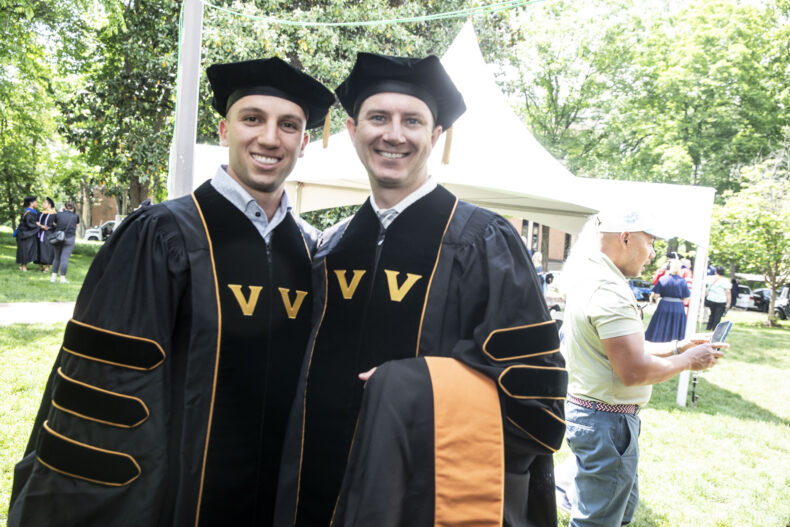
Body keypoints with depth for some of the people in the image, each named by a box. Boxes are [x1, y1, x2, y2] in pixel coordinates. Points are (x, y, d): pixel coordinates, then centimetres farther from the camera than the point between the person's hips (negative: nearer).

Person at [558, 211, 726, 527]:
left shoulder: (591, 279, 10)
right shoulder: (608, 290, -23)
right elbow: (635, 371, -26)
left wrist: (676, 347, 11)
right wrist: (688, 360, -11)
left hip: (589, 412, 10)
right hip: (607, 421, -10)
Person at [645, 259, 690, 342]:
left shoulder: (663, 279, -8)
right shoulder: (682, 281, -5)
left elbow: (656, 295, -10)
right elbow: (686, 298, -3)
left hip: (664, 307, 0)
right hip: (678, 308, 1)